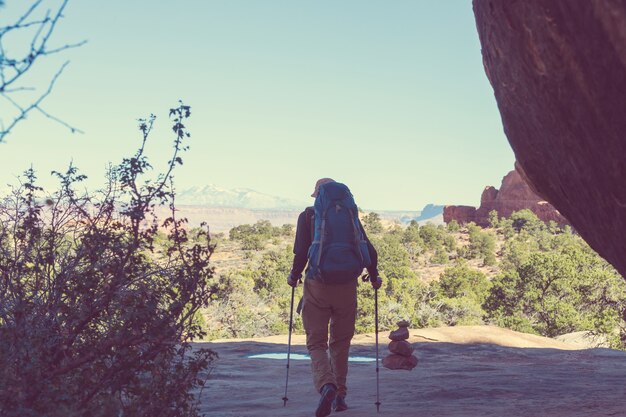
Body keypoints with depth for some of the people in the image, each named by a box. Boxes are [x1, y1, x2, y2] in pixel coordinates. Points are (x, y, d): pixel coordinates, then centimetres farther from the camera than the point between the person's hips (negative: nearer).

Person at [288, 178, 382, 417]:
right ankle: (340, 395, 21)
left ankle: (326, 386, -22)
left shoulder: (308, 216, 1)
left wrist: (294, 276, 9)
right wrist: (374, 277, 16)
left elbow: (301, 253, -8)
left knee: (316, 343, 3)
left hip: (317, 286, -2)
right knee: (341, 343, 17)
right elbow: (369, 251, 1)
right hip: (347, 286, 2)